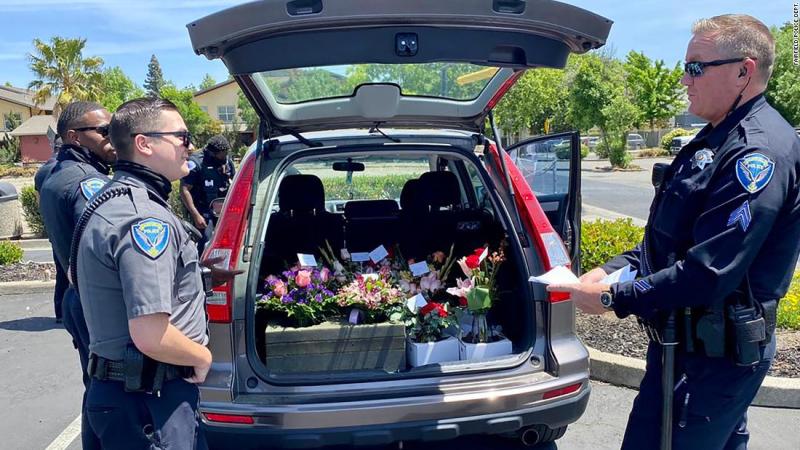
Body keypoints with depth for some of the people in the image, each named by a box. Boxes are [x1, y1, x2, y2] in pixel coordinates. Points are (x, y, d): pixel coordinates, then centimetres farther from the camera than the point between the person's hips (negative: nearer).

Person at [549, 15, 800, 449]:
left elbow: (707, 275, -27)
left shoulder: (759, 153, -22)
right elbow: (668, 238, 16)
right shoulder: (715, 140, 11)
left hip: (712, 358, -10)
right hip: (685, 340, 10)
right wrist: (612, 268, 1)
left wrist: (613, 298, -19)